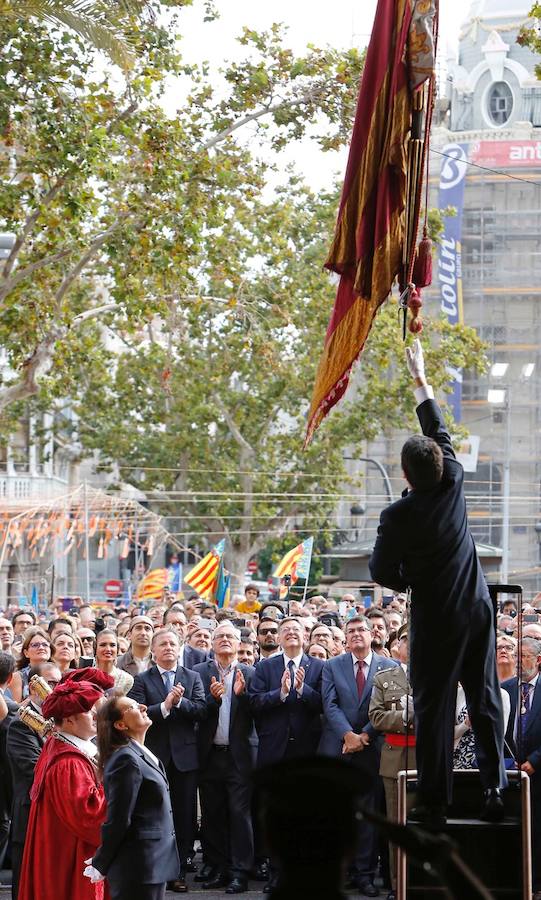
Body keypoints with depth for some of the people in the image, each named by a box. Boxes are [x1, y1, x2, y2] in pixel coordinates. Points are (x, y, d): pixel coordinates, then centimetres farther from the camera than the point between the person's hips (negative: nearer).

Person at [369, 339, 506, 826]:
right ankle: (495, 791, 7)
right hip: (477, 609, 4)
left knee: (434, 708, 1)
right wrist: (420, 378, 21)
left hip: (434, 620, -4)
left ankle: (434, 803, 2)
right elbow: (439, 430, 12)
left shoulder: (398, 516, -15)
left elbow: (382, 572, -8)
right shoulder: (454, 484, -3)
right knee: (486, 700, 8)